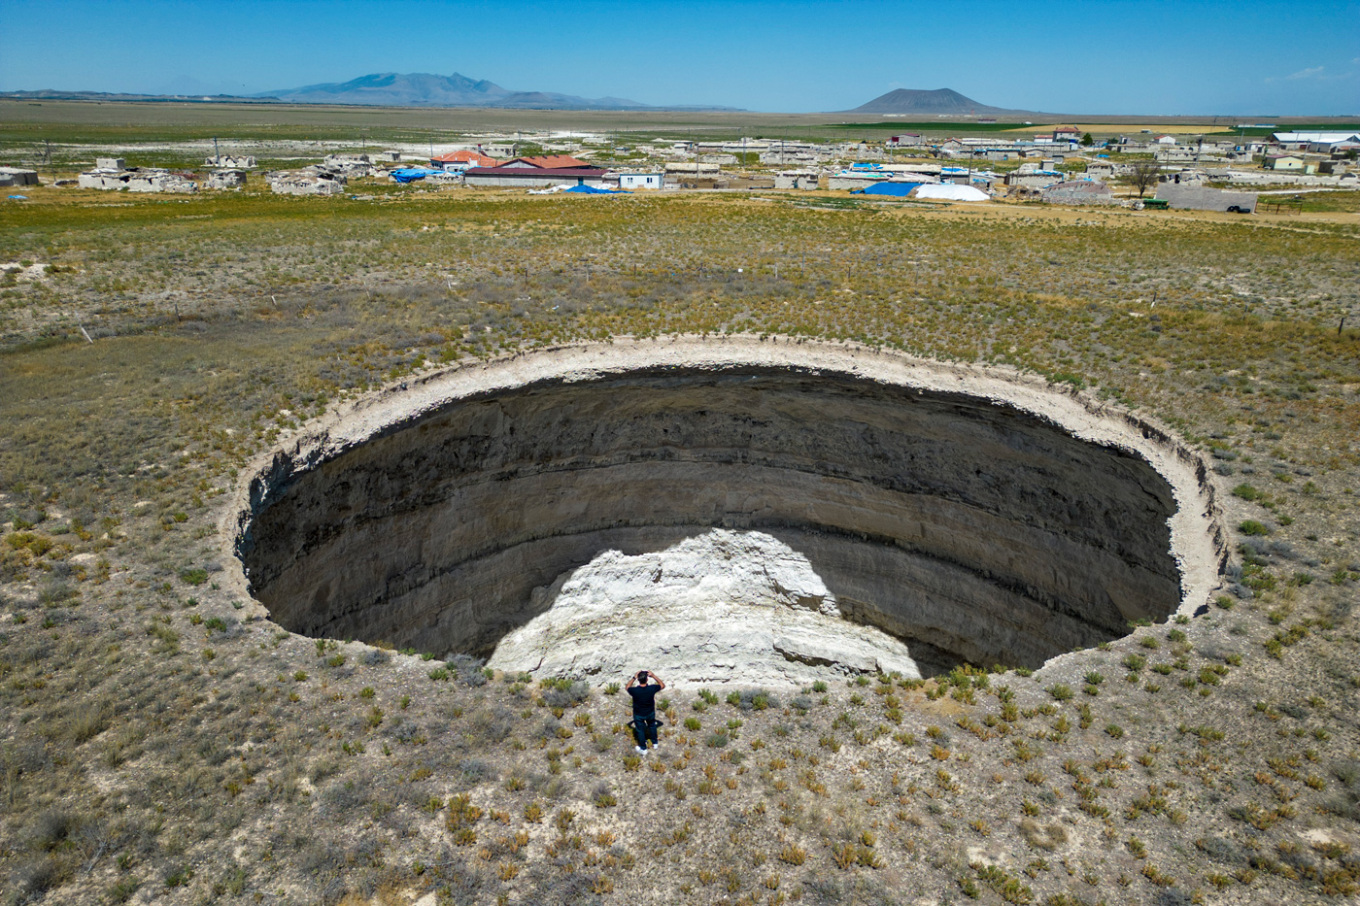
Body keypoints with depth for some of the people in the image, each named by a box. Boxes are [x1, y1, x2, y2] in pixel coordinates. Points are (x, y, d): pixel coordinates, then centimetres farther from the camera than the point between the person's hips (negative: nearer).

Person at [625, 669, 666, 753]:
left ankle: (643, 749, 40)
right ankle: (654, 743, 48)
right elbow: (663, 685, -10)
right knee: (652, 726, 30)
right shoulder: (652, 689, -31)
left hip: (638, 715, -1)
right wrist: (654, 676, -15)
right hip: (650, 713, 1)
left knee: (640, 730, 22)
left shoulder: (634, 691, -33)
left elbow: (628, 687, -8)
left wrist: (634, 677, -11)